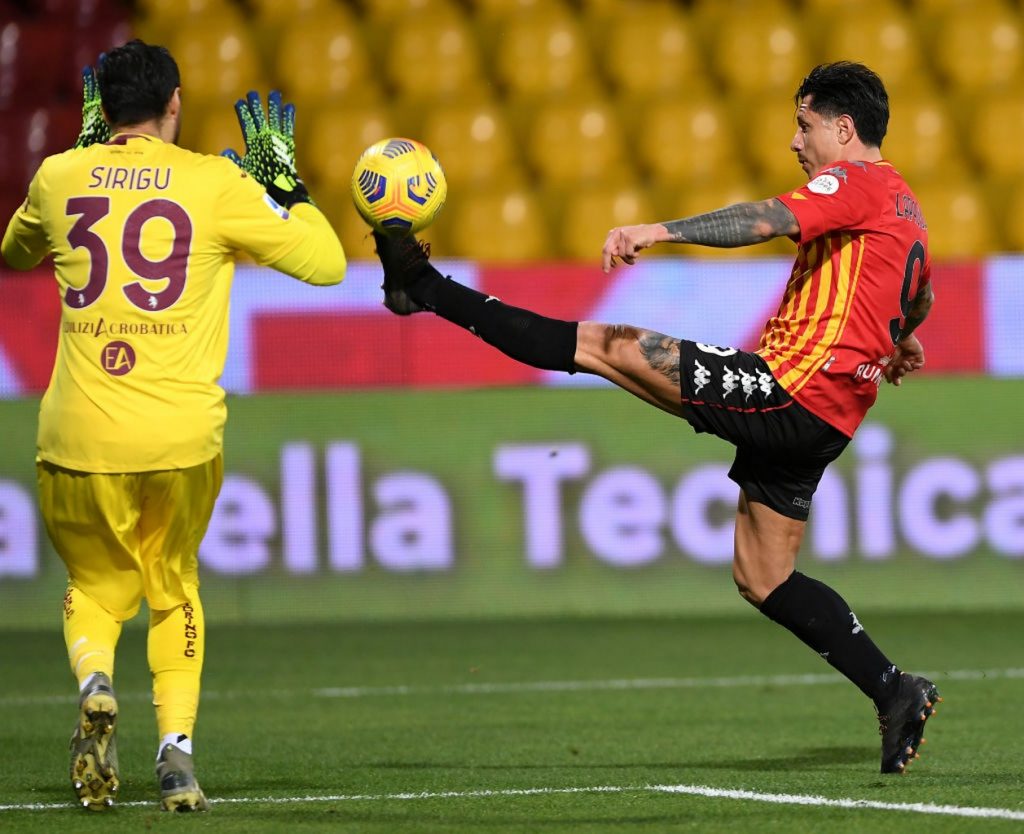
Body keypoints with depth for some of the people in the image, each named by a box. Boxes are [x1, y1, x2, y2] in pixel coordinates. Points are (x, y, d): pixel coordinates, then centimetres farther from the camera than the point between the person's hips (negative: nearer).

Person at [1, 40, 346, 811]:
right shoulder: (216, 184, -2)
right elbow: (326, 263, 2)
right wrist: (282, 178, 15)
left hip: (80, 436, 1)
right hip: (182, 433, -1)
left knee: (97, 583, 20)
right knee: (174, 586, 21)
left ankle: (93, 680, -12)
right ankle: (177, 747, 5)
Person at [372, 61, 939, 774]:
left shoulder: (855, 181, -7)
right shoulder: (907, 208, 23)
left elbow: (769, 219, -26)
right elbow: (921, 297, 44)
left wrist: (661, 231, -35)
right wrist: (899, 343, 65)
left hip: (792, 388, -9)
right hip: (823, 421, 9)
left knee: (606, 346, -8)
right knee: (763, 579, 13)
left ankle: (428, 289, -7)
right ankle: (895, 693, 8)